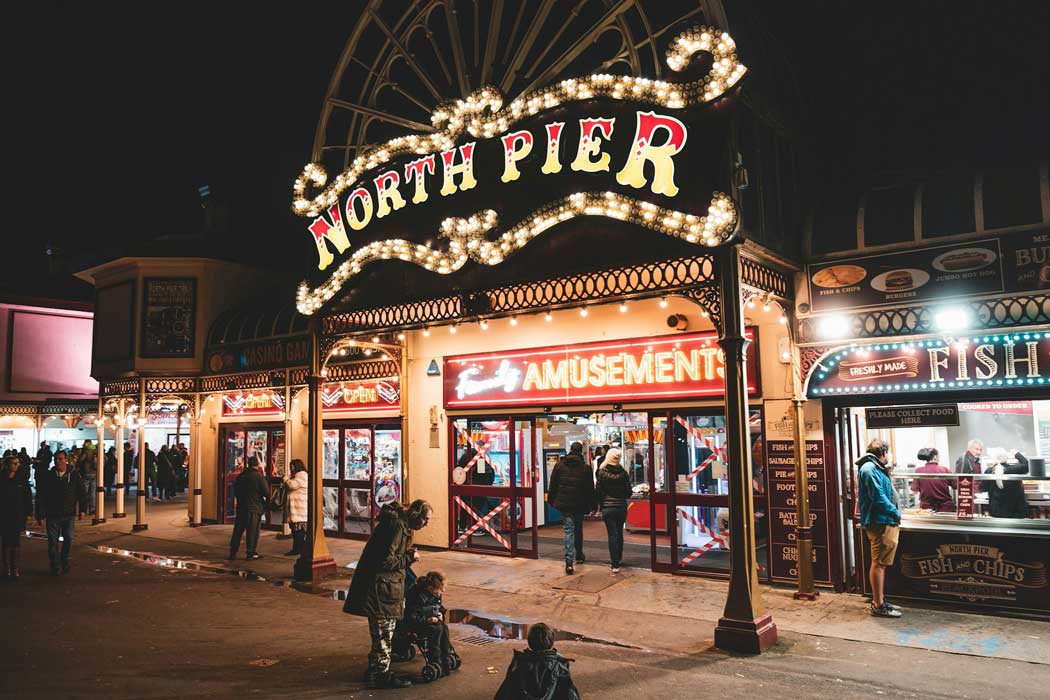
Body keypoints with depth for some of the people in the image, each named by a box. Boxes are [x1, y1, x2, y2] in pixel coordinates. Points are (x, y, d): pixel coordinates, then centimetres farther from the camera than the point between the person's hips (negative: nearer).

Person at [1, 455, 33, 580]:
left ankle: (15, 570, 12)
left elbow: (28, 498, 4)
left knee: (15, 544, 6)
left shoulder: (22, 480, -1)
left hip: (18, 517, 1)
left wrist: (27, 512, 0)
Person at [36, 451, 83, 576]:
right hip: (52, 514, -1)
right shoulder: (48, 476, -3)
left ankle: (65, 561, 29)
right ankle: (54, 566, 16)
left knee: (69, 539, 7)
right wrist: (40, 514, -4)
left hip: (69, 514, 1)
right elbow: (40, 496, -1)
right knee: (53, 542, 3)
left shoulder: (74, 475, -1)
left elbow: (81, 492, 8)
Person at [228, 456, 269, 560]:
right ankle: (251, 553, 3)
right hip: (254, 508, -5)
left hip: (241, 507, 5)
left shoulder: (240, 476, 7)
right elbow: (266, 492, -12)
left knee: (238, 530, 10)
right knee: (253, 531, 1)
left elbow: (235, 491, 15)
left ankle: (233, 552, 13)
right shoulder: (259, 476, -11)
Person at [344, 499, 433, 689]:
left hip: (385, 586, 11)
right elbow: (385, 560, -24)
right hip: (380, 587, -11)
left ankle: (375, 671, 31)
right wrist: (409, 558, -13)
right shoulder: (397, 526, -21)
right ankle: (381, 675, 12)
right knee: (384, 631, 1)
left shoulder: (401, 525, 12)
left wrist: (408, 555, 4)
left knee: (383, 631, 19)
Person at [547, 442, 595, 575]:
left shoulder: (559, 465, -1)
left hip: (564, 504, 0)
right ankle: (579, 556, 33)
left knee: (569, 530, -1)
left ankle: (569, 561, -13)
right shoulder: (586, 468, -4)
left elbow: (553, 485, 4)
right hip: (579, 504, 0)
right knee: (578, 529, 19)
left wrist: (552, 500, 15)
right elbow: (590, 489, -1)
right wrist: (590, 505, 8)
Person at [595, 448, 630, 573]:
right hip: (622, 507, 2)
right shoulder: (623, 473, -3)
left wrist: (600, 504, 10)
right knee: (619, 533, 18)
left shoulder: (602, 473, -9)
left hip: (608, 507, -2)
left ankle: (615, 564, -4)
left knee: (612, 534, -1)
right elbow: (629, 493, 0)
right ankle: (618, 558, 33)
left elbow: (598, 491, -7)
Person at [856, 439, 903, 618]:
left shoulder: (875, 468, 19)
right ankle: (878, 606, -1)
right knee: (879, 564, -6)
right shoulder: (869, 469, -15)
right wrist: (895, 512, -11)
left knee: (881, 563, 15)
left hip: (885, 523, 11)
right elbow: (878, 497, -20)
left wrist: (894, 513, 13)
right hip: (879, 523, -11)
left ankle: (879, 601, 23)